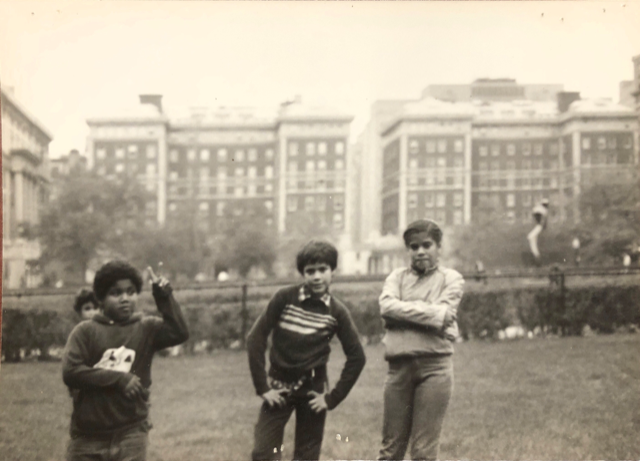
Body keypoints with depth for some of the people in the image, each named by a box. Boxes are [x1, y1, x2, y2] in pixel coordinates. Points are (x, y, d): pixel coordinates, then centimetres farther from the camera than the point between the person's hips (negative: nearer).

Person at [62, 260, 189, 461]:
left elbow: (179, 333, -14)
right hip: (87, 436, 1)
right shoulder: (85, 331, 0)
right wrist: (119, 379, -16)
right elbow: (70, 372, -12)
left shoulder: (146, 329, 3)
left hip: (130, 435, -1)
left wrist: (164, 298, -22)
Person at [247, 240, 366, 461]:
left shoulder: (337, 311, -6)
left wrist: (333, 398, -5)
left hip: (312, 389, 0)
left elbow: (356, 357, -2)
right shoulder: (284, 298, -8)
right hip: (279, 385, 0)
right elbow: (255, 338, -7)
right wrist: (262, 387, -9)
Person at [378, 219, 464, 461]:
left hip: (434, 367, -2)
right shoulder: (397, 276, 15)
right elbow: (386, 307, -4)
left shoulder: (451, 278, 8)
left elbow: (442, 315, -8)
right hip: (399, 366, 2)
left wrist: (405, 310, -5)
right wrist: (426, 311, -7)